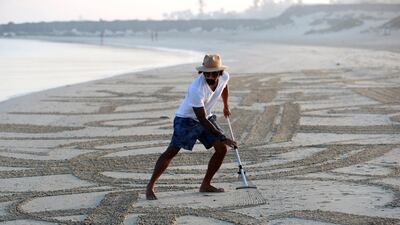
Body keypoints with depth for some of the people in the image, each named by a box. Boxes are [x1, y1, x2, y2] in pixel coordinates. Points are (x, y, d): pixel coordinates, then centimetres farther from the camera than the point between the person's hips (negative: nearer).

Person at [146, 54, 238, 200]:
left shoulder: (224, 77, -14)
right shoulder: (196, 89, -34)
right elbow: (202, 120, -31)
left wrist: (226, 106, 31)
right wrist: (223, 138, -31)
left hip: (207, 117, 7)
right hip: (186, 119, -6)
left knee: (222, 148, -5)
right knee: (172, 151, -16)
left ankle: (205, 185, 7)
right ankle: (150, 186, -7)